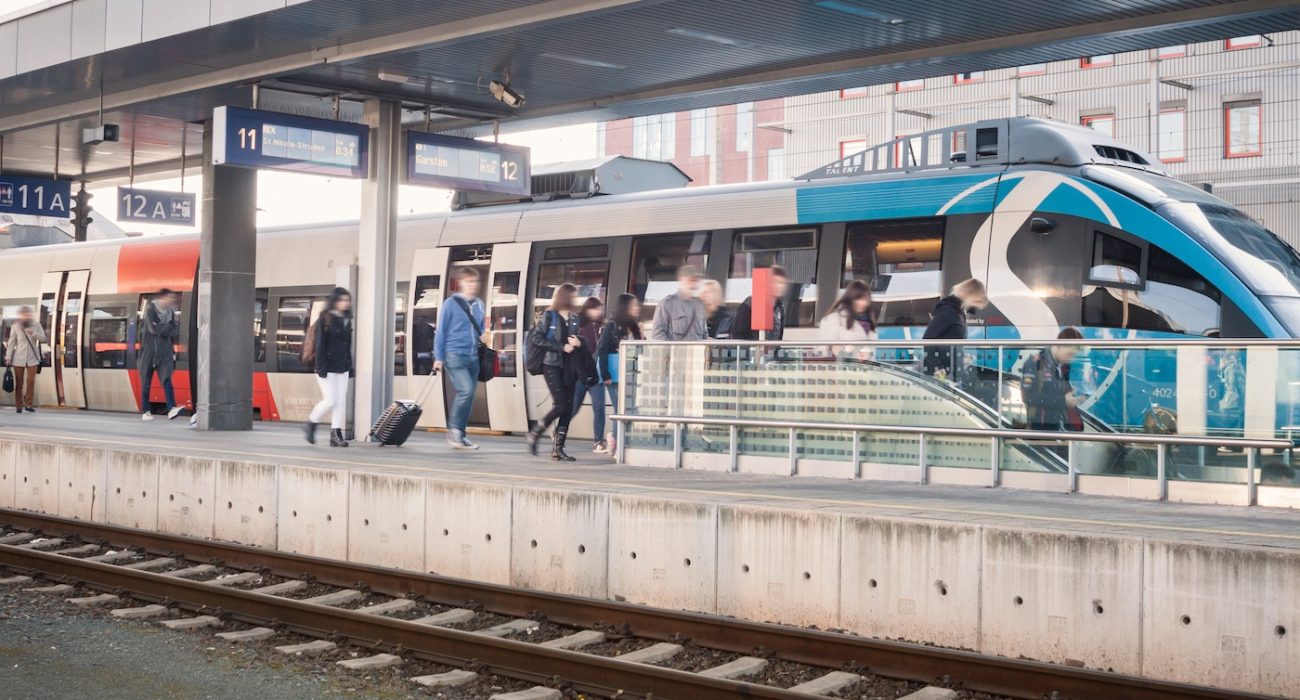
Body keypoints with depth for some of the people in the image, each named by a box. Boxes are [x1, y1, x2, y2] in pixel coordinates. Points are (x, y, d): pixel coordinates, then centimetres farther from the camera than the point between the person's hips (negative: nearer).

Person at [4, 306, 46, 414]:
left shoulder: (36, 325, 3)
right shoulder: (15, 327, 1)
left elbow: (43, 338, -3)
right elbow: (11, 342, 3)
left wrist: (33, 333, -21)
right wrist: (8, 357, -1)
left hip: (32, 358, 0)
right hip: (18, 358, 0)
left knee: (31, 381, -7)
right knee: (19, 382, 0)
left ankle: (28, 404, 1)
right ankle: (18, 406, 6)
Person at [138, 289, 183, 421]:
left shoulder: (170, 311, 9)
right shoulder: (150, 308, -6)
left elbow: (175, 331, 7)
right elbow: (153, 328, -16)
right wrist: (169, 327, -7)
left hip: (165, 351, 3)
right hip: (150, 350, -3)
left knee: (167, 379, -12)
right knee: (146, 382, 4)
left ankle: (171, 409, -24)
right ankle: (145, 411, 12)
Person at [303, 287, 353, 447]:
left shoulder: (346, 321, 12)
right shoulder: (325, 319, -8)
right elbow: (320, 344, -12)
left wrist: (350, 367, 14)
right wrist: (321, 368, -17)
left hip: (342, 368, 7)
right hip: (327, 368, -7)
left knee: (341, 401, 2)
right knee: (330, 401, -8)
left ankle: (336, 434, 5)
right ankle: (311, 425, 13)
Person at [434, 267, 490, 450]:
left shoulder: (479, 305, 12)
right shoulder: (451, 304, -4)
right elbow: (441, 331, -3)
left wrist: (484, 337, -1)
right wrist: (438, 357, -6)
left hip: (473, 356, 6)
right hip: (454, 354, -6)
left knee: (469, 396, 6)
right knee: (466, 390, -20)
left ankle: (459, 436, 16)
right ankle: (454, 429, -6)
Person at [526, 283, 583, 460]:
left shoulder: (574, 318, 13)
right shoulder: (549, 316, -3)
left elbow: (579, 339, 20)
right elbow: (536, 338, -10)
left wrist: (578, 343, -5)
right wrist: (561, 347, -14)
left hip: (569, 367, 6)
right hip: (552, 365, -6)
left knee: (568, 409, 0)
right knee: (560, 405, -14)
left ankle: (558, 449, 5)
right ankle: (534, 434, 7)